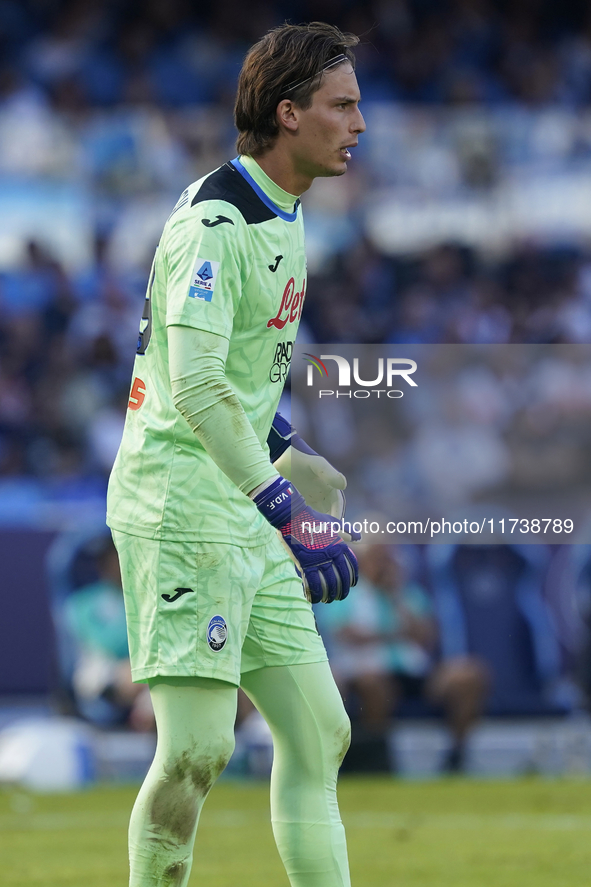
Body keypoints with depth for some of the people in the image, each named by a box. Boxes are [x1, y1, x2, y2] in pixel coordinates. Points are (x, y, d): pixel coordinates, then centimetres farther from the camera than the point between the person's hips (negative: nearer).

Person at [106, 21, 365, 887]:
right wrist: (288, 514, -31)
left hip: (242, 516, 10)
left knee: (319, 732, 7)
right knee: (198, 744, -15)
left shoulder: (282, 214, 13)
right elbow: (192, 386, -27)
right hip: (180, 513, -10)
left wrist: (293, 453, 27)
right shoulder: (213, 223, -17)